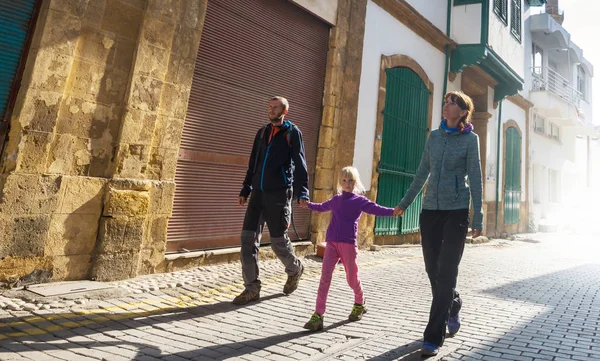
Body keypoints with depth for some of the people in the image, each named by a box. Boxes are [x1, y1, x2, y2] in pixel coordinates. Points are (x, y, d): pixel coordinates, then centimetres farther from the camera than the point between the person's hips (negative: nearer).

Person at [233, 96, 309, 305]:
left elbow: (300, 165, -8)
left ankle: (294, 270, 31)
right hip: (258, 193, 6)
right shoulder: (262, 133, 17)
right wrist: (245, 190, 16)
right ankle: (252, 288, 7)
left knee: (278, 240, 1)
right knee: (248, 238, -2)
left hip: (279, 194, -5)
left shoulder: (293, 133, 1)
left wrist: (302, 192, -21)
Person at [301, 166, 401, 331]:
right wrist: (308, 204, 38)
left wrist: (391, 211, -29)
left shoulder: (360, 200, 2)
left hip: (348, 243, -3)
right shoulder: (336, 199, 16)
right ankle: (318, 316, -3)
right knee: (325, 277, -5)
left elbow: (375, 208, -14)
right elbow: (322, 207, 37)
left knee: (352, 278, 9)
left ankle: (359, 304, 39)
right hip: (332, 243, 4)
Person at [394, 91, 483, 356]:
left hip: (456, 211, -4)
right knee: (433, 269, 10)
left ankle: (433, 337, 4)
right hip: (430, 210, 5)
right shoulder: (434, 136, 9)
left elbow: (475, 178, -6)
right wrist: (405, 201, 19)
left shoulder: (470, 139, -3)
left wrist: (478, 217, -10)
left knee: (446, 272, -5)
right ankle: (453, 307, 41)